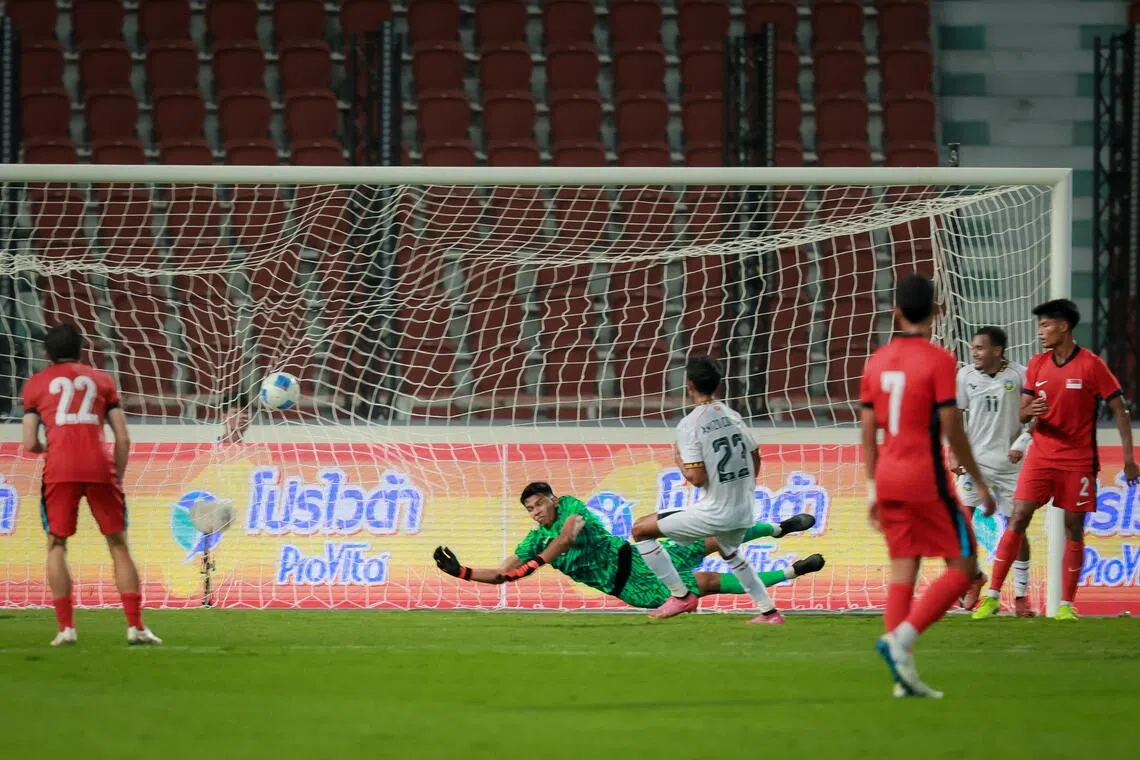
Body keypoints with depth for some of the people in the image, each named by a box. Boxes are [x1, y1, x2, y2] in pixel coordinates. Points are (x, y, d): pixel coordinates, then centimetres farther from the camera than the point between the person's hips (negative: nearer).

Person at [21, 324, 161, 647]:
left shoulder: (35, 384, 15)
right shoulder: (101, 379, 18)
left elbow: (30, 444, 9)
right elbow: (123, 438, 10)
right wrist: (118, 477, 20)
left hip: (59, 470, -1)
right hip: (100, 466, 1)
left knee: (56, 545, 10)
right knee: (118, 544, 8)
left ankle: (66, 626, -1)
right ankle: (135, 625, 1)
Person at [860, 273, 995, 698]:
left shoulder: (877, 362, 8)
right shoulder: (938, 361, -10)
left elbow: (868, 429, 10)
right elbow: (952, 429, -12)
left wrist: (872, 487, 16)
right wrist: (979, 483, -4)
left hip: (888, 477, 6)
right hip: (926, 479, -6)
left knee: (903, 570, 8)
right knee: (962, 567, 2)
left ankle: (903, 674, 0)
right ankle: (902, 637, -16)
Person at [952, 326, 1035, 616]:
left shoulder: (1019, 375, -5)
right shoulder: (966, 375, 2)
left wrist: (1021, 444, -13)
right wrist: (955, 456, 2)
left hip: (1010, 463, -2)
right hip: (975, 460, 2)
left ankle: (1021, 595, 11)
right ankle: (974, 576, 12)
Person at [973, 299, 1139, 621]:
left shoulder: (1091, 365, -6)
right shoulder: (1037, 365, 7)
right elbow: (1023, 413, 10)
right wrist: (1030, 411, -16)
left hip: (1078, 459, -3)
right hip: (1041, 455, 3)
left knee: (1074, 528, 0)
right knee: (1018, 518, -6)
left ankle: (1066, 604, 8)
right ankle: (993, 596, -5)